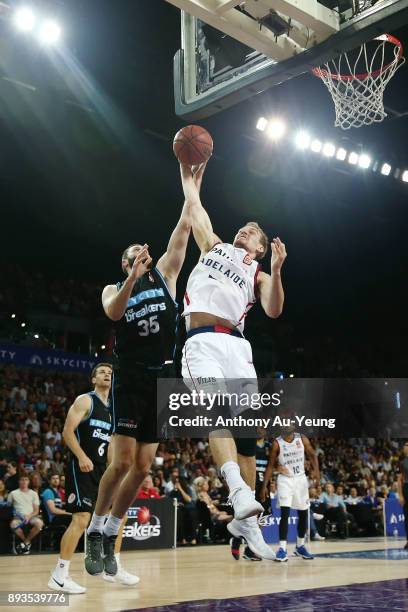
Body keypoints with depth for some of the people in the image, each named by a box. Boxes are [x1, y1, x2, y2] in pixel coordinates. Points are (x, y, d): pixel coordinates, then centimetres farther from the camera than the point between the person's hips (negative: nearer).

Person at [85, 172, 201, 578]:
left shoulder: (165, 274, 14)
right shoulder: (113, 289, 8)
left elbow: (184, 227, 8)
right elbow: (113, 313, -17)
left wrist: (194, 179, 4)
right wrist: (133, 279, -31)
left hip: (162, 380, 3)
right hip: (130, 380, -3)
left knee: (142, 468, 3)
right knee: (122, 462, -12)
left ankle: (110, 537, 16)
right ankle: (94, 533, 7)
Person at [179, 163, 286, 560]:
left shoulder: (258, 273, 21)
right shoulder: (214, 246, 24)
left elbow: (273, 311, 3)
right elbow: (194, 205, 28)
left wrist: (276, 271, -9)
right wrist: (187, 168, 29)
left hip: (236, 343, 2)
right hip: (202, 339, -2)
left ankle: (245, 521, 2)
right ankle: (239, 491, -42)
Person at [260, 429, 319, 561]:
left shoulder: (302, 439, -4)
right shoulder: (277, 443, -11)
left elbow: (312, 455, 3)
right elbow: (270, 466, -6)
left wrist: (316, 470, -17)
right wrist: (264, 487, -10)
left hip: (300, 479, 4)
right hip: (285, 480, -3)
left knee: (303, 514, 11)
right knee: (285, 513, -16)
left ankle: (300, 546, 28)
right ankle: (282, 549, -13)